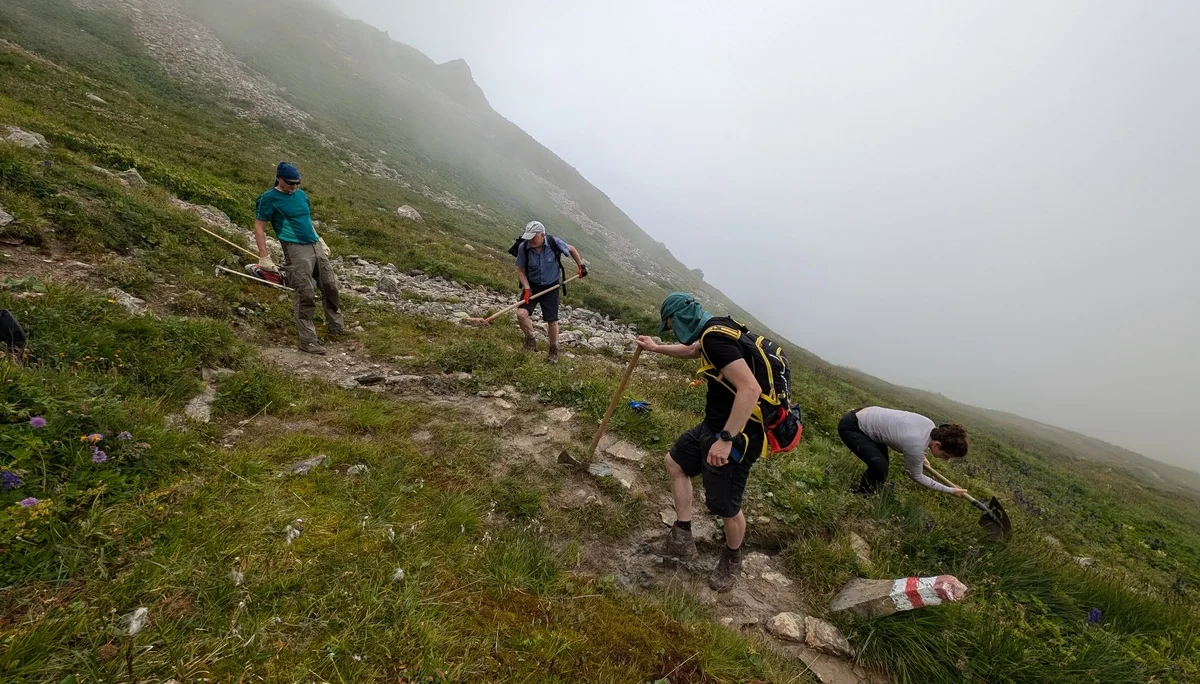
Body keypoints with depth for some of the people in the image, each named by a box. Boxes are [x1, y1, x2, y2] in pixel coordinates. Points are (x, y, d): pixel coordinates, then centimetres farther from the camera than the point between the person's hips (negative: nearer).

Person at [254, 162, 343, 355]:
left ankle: (336, 327, 25)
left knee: (330, 286, 9)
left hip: (315, 246, 7)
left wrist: (321, 242, 24)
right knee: (306, 296, -9)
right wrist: (264, 258, -8)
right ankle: (307, 341, -3)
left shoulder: (301, 194, 15)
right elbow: (259, 228, -3)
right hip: (296, 250, -7)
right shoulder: (269, 198, -4)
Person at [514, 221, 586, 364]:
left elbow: (571, 249, 2)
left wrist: (581, 265, 3)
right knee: (521, 313, -18)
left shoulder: (554, 242, -20)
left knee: (552, 320, 4)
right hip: (532, 285, 1)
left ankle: (554, 351, 24)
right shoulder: (523, 247, -18)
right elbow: (520, 270, -5)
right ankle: (531, 340, 9)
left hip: (551, 287, -1)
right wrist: (527, 289, -16)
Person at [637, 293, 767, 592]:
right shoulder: (715, 329, 7)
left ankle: (732, 559, 36)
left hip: (736, 434, -11)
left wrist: (726, 439, -31)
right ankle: (683, 537, 28)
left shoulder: (716, 338, -25)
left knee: (726, 508, 5)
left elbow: (751, 389, -34)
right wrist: (655, 348, 41)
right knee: (675, 462, 21)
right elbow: (691, 350, 30)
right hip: (714, 424, 11)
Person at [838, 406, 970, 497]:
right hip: (851, 427, -10)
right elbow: (917, 477, -5)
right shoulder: (916, 447, -27)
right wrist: (950, 491, 3)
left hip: (865, 415, 10)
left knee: (882, 464, 16)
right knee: (880, 468, -22)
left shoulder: (930, 425, -6)